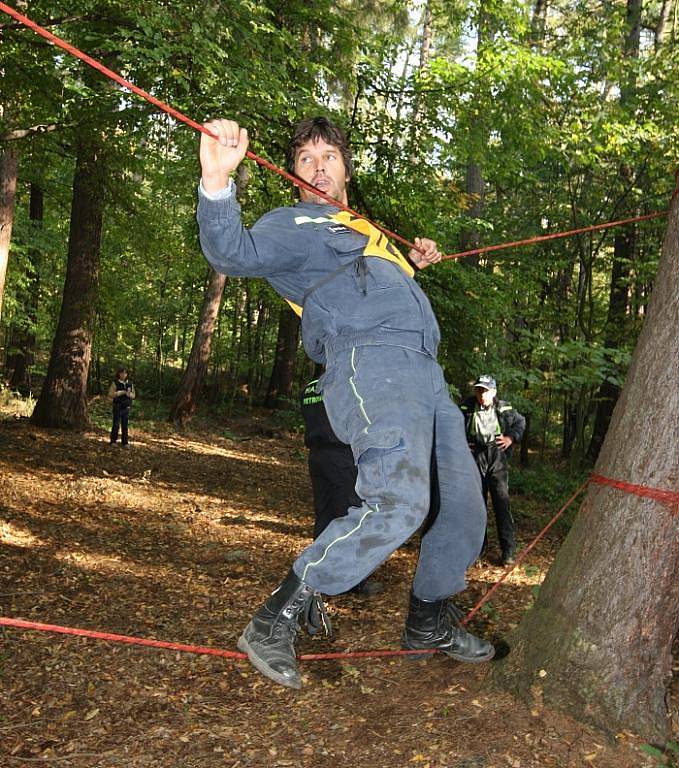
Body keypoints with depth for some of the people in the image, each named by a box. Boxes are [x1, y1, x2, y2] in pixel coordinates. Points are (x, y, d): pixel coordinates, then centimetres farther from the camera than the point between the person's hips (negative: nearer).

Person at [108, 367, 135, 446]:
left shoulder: (130, 384, 9)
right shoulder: (115, 383, -3)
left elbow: (133, 395, 12)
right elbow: (111, 394, -9)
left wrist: (129, 394, -10)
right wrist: (120, 393, -17)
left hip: (126, 407, 3)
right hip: (117, 406, -3)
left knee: (125, 425, 5)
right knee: (116, 424, -4)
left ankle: (124, 443, 9)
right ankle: (113, 441, 5)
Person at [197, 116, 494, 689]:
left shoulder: (365, 229, 33)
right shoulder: (293, 224, 10)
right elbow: (233, 252, -11)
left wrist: (412, 264, 33)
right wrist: (217, 180, -27)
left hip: (426, 371, 9)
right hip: (371, 362, -9)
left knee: (465, 502, 11)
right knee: (399, 500, -30)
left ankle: (430, 621, 31)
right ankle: (277, 621, -18)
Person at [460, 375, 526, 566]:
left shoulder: (504, 409, -1)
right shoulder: (465, 409, -3)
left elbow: (520, 422, 17)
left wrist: (511, 437, 2)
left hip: (497, 459, -1)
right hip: (474, 458, 1)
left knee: (502, 503, -6)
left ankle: (509, 549, -2)